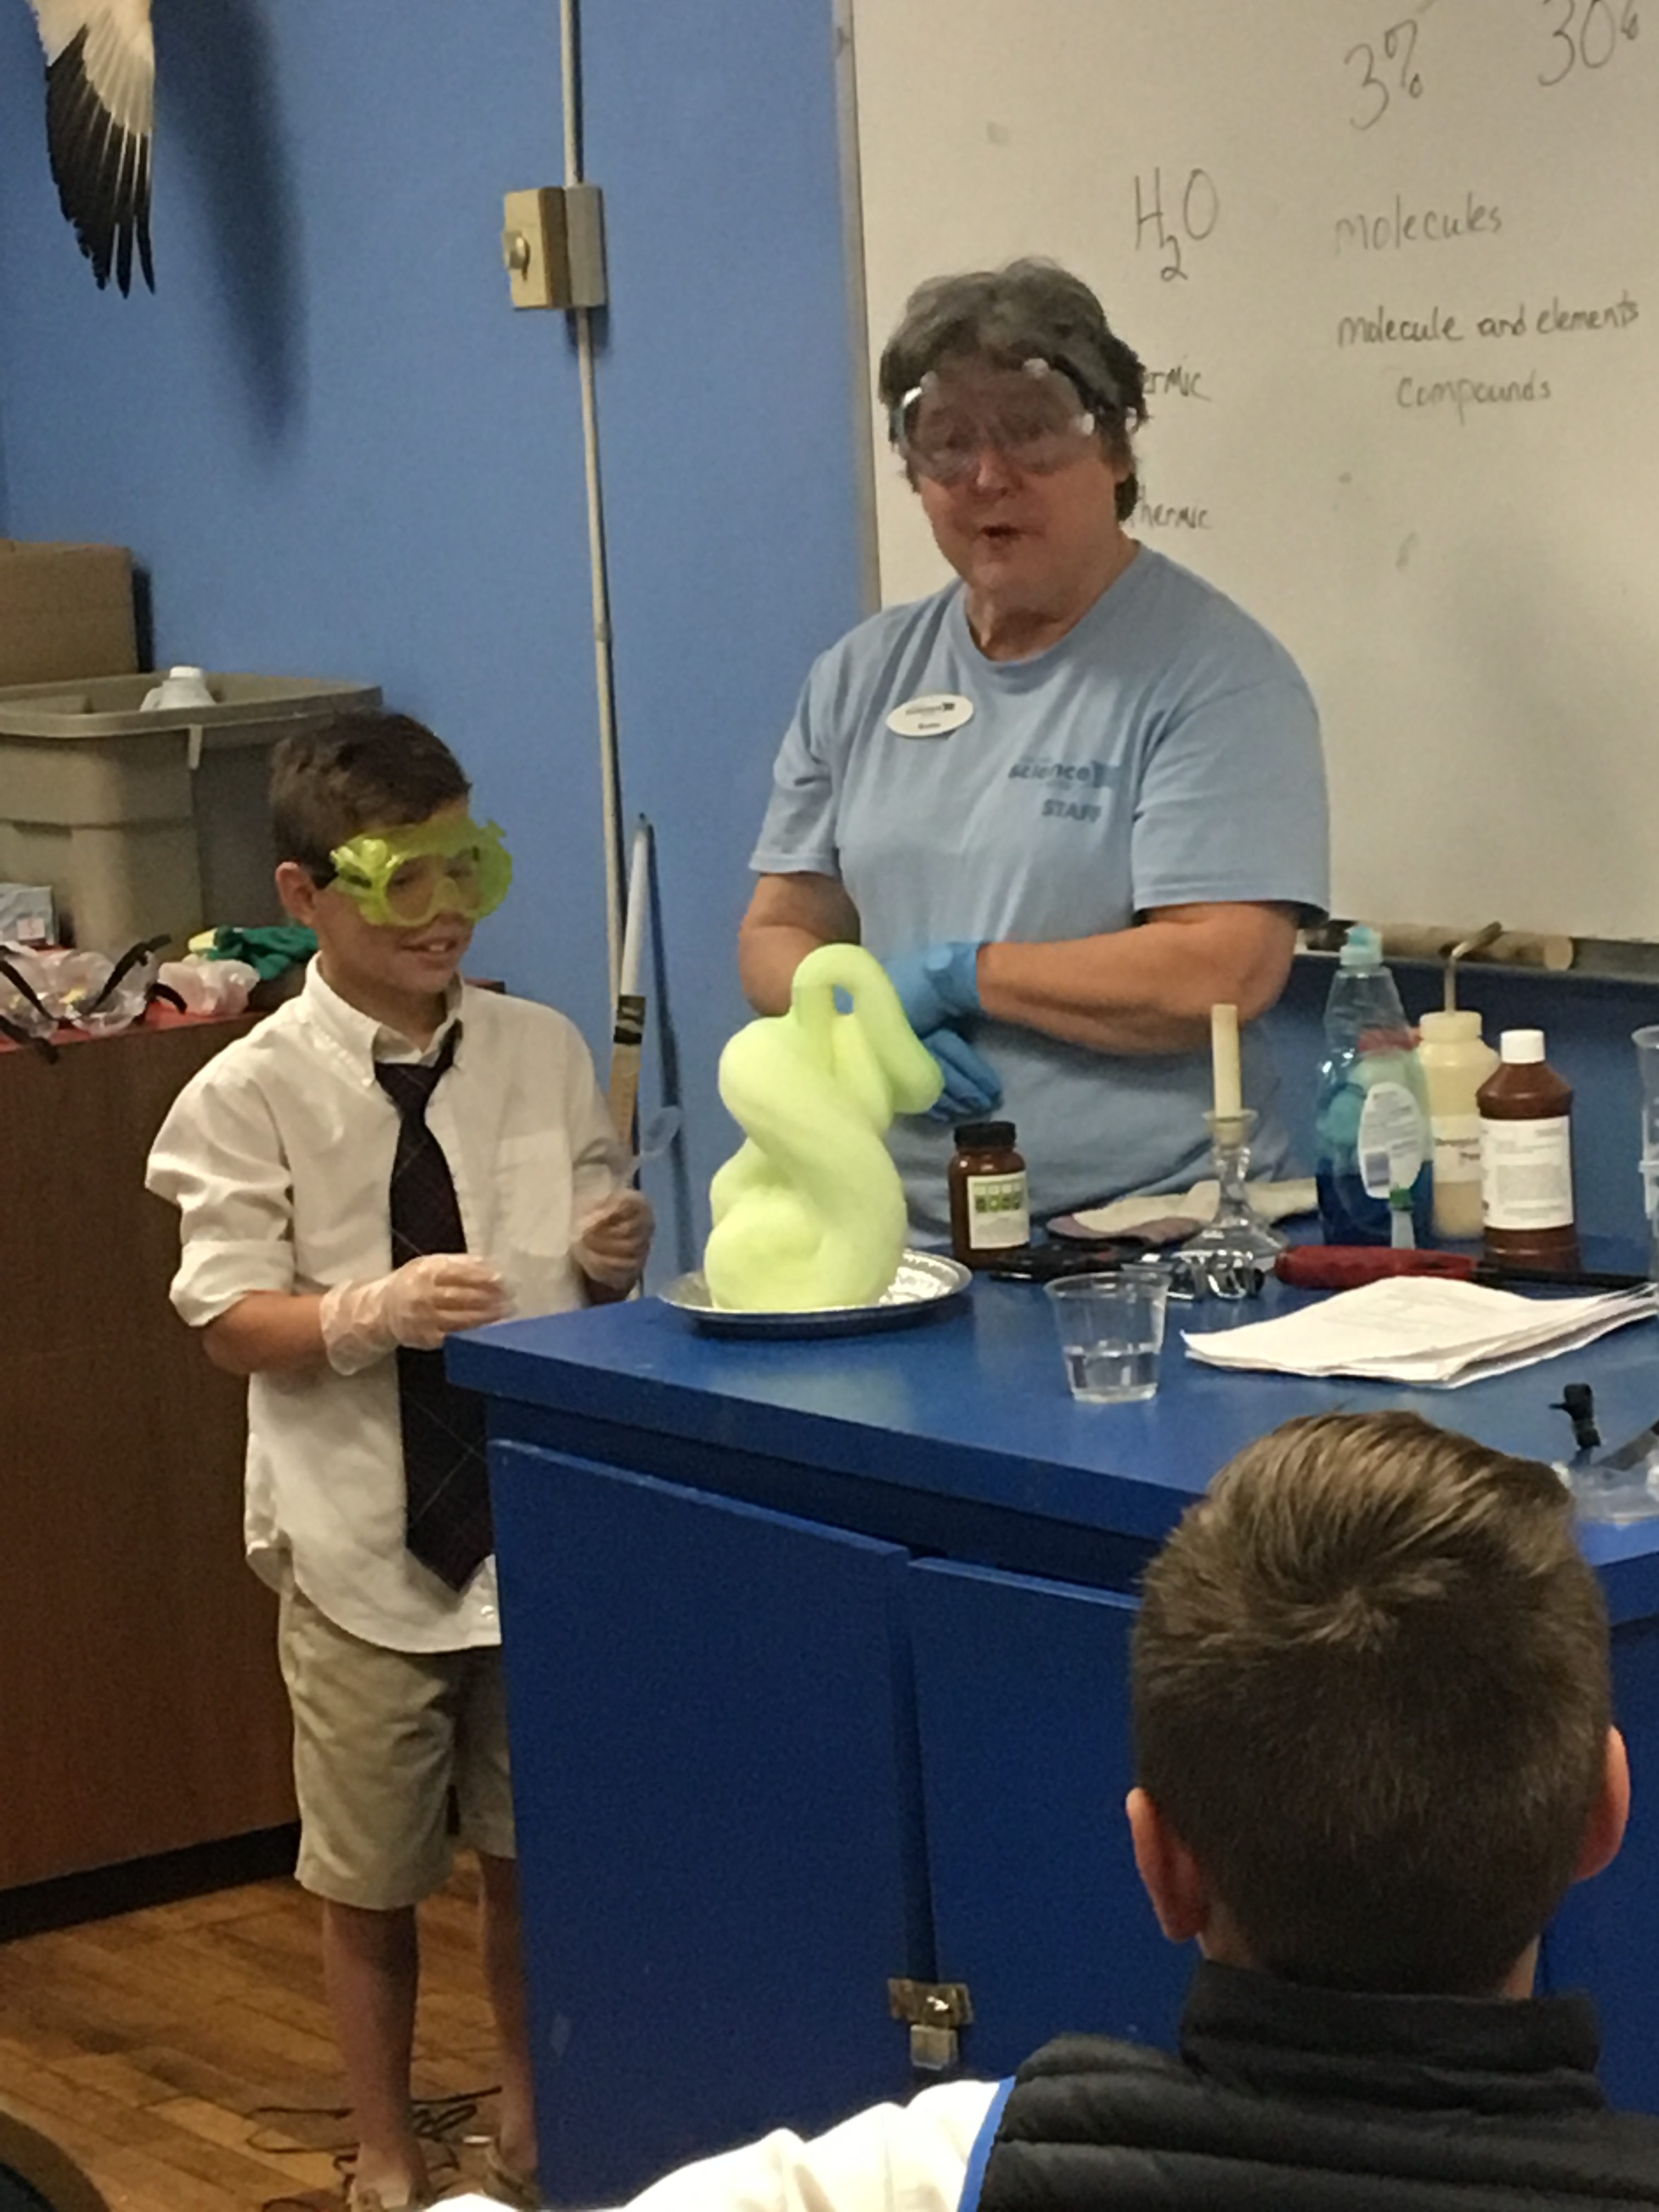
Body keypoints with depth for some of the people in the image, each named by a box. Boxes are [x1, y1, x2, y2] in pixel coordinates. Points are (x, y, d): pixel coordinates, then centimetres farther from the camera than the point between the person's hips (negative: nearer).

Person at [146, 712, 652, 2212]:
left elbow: (592, 1281, 8)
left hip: (541, 1519, 2)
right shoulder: (254, 1092, -9)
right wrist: (369, 1314, -26)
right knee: (370, 1881, 12)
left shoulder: (545, 1053, -1)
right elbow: (232, 1322, -9)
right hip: (364, 1540, -2)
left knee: (534, 1856, 15)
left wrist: (613, 1259, -14)